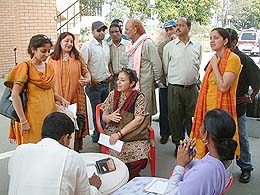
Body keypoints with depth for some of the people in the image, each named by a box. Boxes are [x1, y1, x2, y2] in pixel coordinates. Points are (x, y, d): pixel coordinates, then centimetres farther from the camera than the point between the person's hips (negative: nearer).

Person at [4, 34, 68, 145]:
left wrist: (61, 99, 5)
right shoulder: (25, 67, -8)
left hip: (49, 114, 6)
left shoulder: (49, 68, 11)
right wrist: (23, 121, -16)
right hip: (33, 117, -6)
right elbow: (15, 95, -13)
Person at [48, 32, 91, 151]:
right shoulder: (52, 59, 6)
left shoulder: (78, 57, 8)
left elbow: (86, 72, 12)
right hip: (58, 97, 0)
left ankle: (76, 150, 15)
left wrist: (87, 79, -10)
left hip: (76, 96, 1)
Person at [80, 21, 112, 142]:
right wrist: (91, 79, -13)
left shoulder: (106, 46, 12)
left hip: (106, 83, 7)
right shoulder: (87, 46, -9)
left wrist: (110, 75, 9)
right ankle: (97, 136, 12)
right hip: (94, 84, -6)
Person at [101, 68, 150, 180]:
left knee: (140, 154, -28)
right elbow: (104, 117, 10)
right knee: (119, 152, -29)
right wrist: (110, 117, -15)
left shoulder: (139, 97, -3)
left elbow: (138, 120, -15)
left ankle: (130, 178, -1)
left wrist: (120, 134, -22)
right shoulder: (113, 95, 5)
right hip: (113, 132, 1)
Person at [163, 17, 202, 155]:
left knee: (192, 118, 8)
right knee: (175, 118, 5)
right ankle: (178, 145, 20)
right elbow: (166, 68, 8)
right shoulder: (169, 47, 1)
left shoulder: (197, 46, 6)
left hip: (192, 88, 1)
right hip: (175, 88, -1)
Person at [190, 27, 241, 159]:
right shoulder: (214, 59, 13)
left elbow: (223, 87, -21)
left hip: (222, 107, -8)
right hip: (208, 106, 8)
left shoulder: (233, 59, -13)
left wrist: (215, 66, -14)